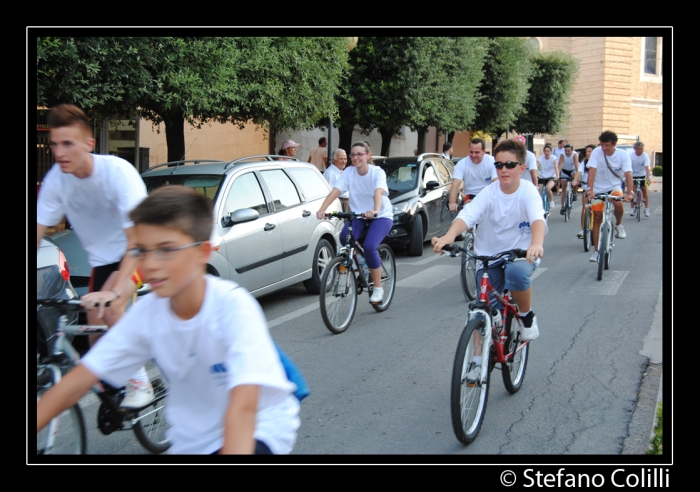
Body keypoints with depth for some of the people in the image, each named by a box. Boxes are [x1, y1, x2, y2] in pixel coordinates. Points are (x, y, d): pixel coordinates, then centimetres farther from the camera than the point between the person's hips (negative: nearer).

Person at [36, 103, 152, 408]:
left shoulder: (118, 172, -30)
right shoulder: (56, 179, -17)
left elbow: (136, 239, -34)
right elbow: (38, 232, -12)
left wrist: (115, 290, -45)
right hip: (101, 258, 5)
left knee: (110, 308, -28)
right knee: (97, 341, 3)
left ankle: (140, 383, -11)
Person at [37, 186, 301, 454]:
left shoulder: (234, 306, -26)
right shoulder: (146, 312, -11)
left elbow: (242, 407, -37)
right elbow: (75, 383, -9)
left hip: (260, 428, -6)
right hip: (192, 440, 6)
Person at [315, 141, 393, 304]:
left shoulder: (377, 172, -15)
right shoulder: (349, 172, -6)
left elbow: (378, 192, -34)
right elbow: (335, 191, -20)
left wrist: (375, 210, -54)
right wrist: (322, 209, -36)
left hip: (381, 216, -3)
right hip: (358, 215, 3)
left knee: (369, 246, -27)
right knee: (345, 237, -28)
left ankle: (378, 288, -8)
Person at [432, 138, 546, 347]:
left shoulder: (528, 192, -12)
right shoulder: (489, 193, -8)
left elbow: (538, 219, -32)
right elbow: (467, 215, -25)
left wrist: (537, 244, -55)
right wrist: (449, 236, -47)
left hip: (520, 255, -2)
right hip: (489, 257, 2)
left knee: (517, 272, -36)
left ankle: (526, 315, -7)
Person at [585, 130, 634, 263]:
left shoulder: (623, 155, -15)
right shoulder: (596, 152, -15)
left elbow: (628, 174, -23)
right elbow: (592, 170, -24)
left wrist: (629, 193, -37)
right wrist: (590, 190, -36)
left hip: (614, 186, 0)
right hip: (598, 189, 1)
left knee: (618, 204, -33)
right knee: (597, 218, 0)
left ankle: (618, 225, -1)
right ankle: (597, 251, 9)